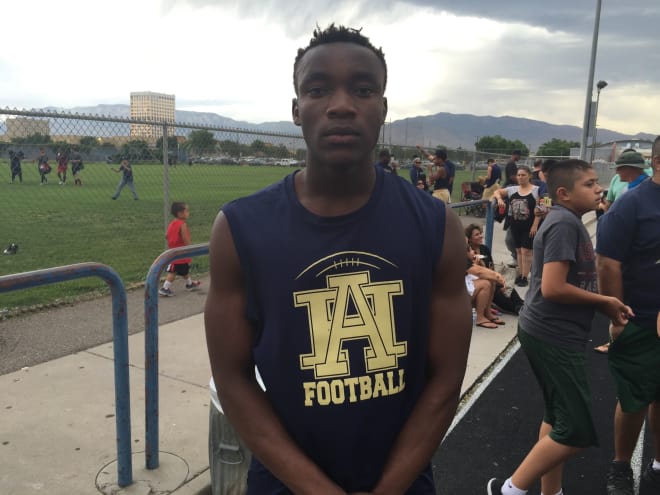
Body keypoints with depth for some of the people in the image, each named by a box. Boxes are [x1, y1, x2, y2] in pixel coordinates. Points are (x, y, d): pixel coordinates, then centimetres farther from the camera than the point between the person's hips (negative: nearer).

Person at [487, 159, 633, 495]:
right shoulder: (564, 224, -18)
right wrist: (604, 301, -12)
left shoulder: (568, 222, 13)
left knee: (558, 417, 19)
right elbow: (552, 288, -26)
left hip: (554, 334, 10)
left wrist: (604, 304, 2)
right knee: (577, 430, -3)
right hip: (553, 337, -10)